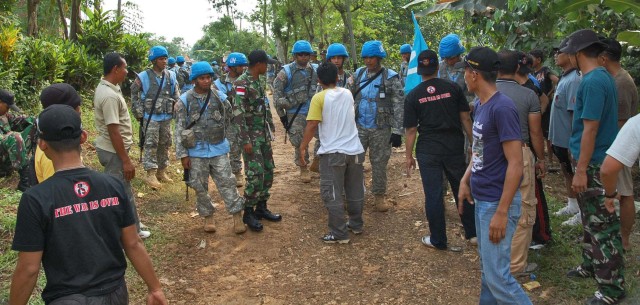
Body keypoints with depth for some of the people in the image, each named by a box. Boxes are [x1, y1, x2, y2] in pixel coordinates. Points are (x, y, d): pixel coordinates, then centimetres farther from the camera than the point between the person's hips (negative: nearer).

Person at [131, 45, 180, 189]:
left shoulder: (171, 76, 4)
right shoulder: (144, 77, -8)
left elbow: (176, 94, 16)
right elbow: (134, 93, 1)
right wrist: (138, 111, -2)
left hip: (166, 117, 5)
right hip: (150, 117, -5)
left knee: (165, 144, 12)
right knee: (151, 145, -6)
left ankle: (161, 171, 25)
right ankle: (151, 174, -2)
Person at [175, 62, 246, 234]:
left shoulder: (219, 97, -1)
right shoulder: (185, 101, -6)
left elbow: (227, 116, 17)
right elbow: (180, 129, -5)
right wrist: (183, 154, -8)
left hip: (218, 148, 1)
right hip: (196, 150, 0)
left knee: (226, 182, 1)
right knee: (200, 186, 9)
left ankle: (237, 216, 7)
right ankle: (208, 216, 25)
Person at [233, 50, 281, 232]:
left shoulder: (259, 81, 11)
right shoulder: (241, 83, -15)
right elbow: (238, 113, -20)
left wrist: (270, 129, 15)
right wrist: (246, 140, -21)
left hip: (263, 134, 9)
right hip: (251, 136, -8)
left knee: (268, 171, 11)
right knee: (255, 174, -8)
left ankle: (261, 208, 23)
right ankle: (248, 213, 6)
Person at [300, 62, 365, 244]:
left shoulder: (319, 98, -7)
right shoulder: (348, 94, 8)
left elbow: (312, 125, -12)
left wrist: (303, 147, -4)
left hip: (333, 153, -5)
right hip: (355, 150, 6)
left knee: (332, 194, 3)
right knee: (355, 191, 18)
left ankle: (339, 234, 6)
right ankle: (356, 224, 32)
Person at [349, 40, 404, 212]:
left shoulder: (391, 77, -9)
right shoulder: (358, 74, 3)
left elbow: (399, 106, -10)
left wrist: (397, 131, -14)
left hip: (381, 129, -3)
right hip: (358, 127, 3)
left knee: (379, 164, 8)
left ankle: (379, 196, 24)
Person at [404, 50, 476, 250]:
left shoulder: (413, 96, -4)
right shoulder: (453, 88, -1)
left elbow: (411, 129, -3)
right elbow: (465, 118, 1)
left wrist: (409, 156, 5)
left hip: (428, 150, -2)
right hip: (455, 147, 2)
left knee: (433, 195, 6)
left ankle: (438, 240, 16)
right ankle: (473, 233, 26)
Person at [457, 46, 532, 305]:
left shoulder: (502, 108, -19)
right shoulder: (480, 104, 8)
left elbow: (515, 165, -21)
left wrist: (501, 212, -22)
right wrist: (465, 180, 11)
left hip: (497, 202, -9)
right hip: (481, 198, 9)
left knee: (497, 275, -4)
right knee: (486, 266, 19)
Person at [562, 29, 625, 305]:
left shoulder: (593, 81, -20)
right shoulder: (603, 76, 11)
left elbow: (590, 128, -23)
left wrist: (581, 170, -21)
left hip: (594, 164, -10)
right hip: (594, 160, 10)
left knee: (602, 225, -2)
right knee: (591, 219, 21)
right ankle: (592, 265, 36)